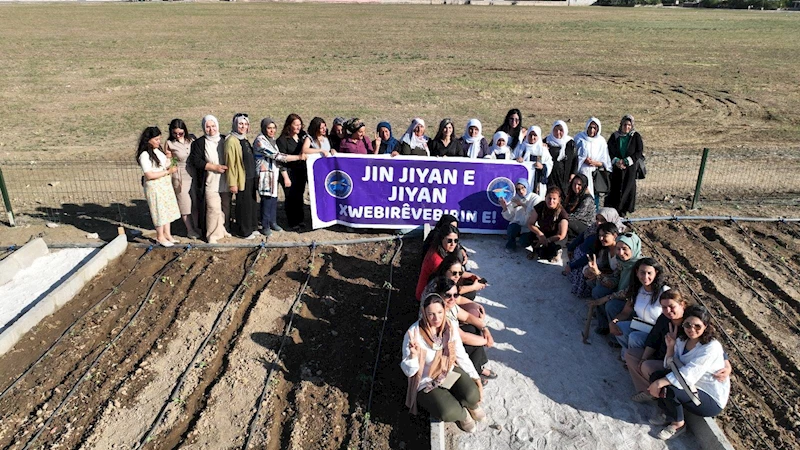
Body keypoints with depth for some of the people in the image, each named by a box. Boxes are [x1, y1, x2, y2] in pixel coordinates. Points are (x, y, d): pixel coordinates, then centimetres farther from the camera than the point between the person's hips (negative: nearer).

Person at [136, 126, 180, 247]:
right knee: (159, 211, 4)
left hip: (166, 185, 8)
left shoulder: (158, 150, 6)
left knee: (168, 210, 14)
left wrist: (169, 158, -3)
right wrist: (168, 171, -20)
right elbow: (149, 175, -23)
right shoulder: (145, 155, -18)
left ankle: (167, 234, 28)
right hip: (155, 187, -8)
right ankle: (160, 237, 19)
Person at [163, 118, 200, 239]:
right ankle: (190, 230, 21)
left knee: (196, 202, 11)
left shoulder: (191, 139, 1)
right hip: (180, 177, -3)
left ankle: (197, 226, 27)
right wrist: (168, 158, -13)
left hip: (194, 175, 3)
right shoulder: (169, 143, -6)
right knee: (185, 204, 6)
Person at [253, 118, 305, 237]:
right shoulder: (260, 141, -13)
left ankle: (273, 222, 22)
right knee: (267, 199, -6)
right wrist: (298, 157, -17)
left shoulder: (272, 140, 14)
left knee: (274, 199, 9)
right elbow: (276, 156, -19)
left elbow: (279, 158, 15)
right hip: (265, 175, -7)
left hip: (274, 174, 7)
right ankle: (265, 226, 4)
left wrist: (286, 177, 9)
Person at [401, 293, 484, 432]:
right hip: (427, 383, -4)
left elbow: (461, 356, 3)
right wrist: (413, 355, -40)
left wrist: (476, 378, -3)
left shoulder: (449, 327, -9)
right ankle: (462, 414, 10)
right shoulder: (414, 333, -23)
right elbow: (409, 371, -20)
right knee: (449, 412, -28)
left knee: (473, 396, -24)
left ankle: (471, 405, 15)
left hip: (451, 372, 4)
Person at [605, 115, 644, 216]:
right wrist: (616, 161, -12)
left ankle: (623, 210, 5)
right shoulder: (614, 136, 5)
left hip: (630, 168, -1)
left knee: (628, 188, -1)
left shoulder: (636, 136, 1)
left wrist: (626, 161, -12)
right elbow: (609, 151, 5)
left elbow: (639, 152, -3)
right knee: (615, 188, -3)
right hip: (616, 167, 1)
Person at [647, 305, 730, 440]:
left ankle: (678, 424, 2)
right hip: (693, 388, 7)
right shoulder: (682, 340, -2)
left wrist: (659, 383, -32)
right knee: (656, 376, -10)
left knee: (668, 390, -27)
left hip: (712, 400, -7)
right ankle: (666, 414, 10)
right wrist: (670, 346, -13)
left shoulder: (711, 347, -25)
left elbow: (688, 375, -31)